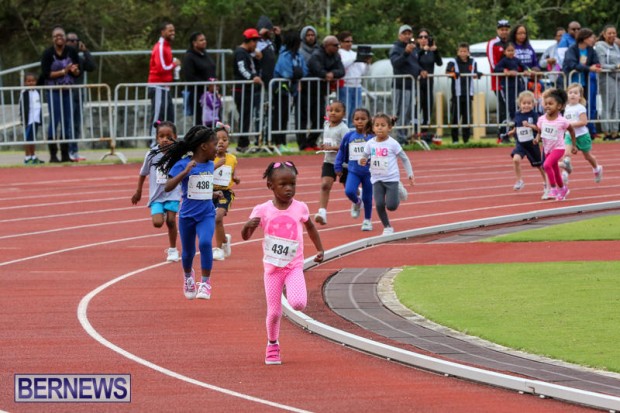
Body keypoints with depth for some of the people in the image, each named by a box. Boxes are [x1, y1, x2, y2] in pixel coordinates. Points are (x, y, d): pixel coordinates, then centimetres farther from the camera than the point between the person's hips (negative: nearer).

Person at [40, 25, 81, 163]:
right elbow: (46, 74, -13)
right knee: (54, 121, -6)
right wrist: (63, 71, -17)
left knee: (67, 122, 6)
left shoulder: (72, 52, 2)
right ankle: (53, 154, -4)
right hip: (53, 91, -4)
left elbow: (78, 73, 6)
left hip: (68, 91, 4)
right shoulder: (48, 54, -8)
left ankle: (65, 154, 12)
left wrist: (74, 71, -17)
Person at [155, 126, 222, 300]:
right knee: (188, 251, 13)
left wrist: (214, 194, 3)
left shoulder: (210, 165, 2)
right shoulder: (182, 164, -15)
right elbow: (168, 187, -24)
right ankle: (188, 276, 45)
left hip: (206, 214, 2)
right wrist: (185, 172, -33)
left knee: (205, 243, -23)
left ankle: (205, 282, -10)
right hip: (187, 215, -2)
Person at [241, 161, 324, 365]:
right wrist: (248, 225, -27)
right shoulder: (263, 210, -6)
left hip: (294, 266, 0)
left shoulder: (300, 208, -2)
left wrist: (320, 249, 14)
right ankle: (272, 345, 24)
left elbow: (310, 227, 18)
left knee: (298, 303, -23)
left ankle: (293, 295, 13)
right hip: (272, 267, 0)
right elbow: (245, 236, -5)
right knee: (274, 311, 0)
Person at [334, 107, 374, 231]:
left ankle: (367, 220, 26)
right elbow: (342, 152, 9)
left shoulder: (372, 137, -8)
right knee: (349, 191, -19)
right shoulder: (349, 136, -1)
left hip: (369, 171, -1)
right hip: (353, 171, 1)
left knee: (367, 198, 6)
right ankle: (357, 202, 16)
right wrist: (338, 167, 10)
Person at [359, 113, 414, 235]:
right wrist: (362, 161, -15)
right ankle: (387, 227, 10)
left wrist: (410, 174, -3)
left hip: (391, 178, -3)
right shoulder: (370, 144, 0)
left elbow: (404, 159, 0)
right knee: (379, 204, -10)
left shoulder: (393, 144, -8)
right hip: (377, 179, 3)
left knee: (391, 206, -9)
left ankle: (398, 191, 25)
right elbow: (365, 157, 10)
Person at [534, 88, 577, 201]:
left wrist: (574, 145, 3)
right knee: (555, 171, 18)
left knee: (547, 165, -26)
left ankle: (553, 188, -14)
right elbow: (539, 132, 6)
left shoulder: (562, 121, -19)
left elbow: (571, 130, -2)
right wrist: (537, 139, -17)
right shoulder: (542, 119, -9)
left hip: (558, 148, -5)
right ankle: (562, 189, 40)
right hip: (547, 148, 5)